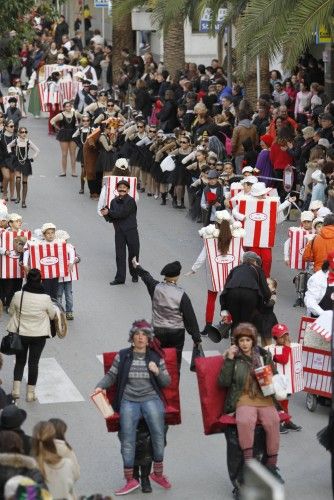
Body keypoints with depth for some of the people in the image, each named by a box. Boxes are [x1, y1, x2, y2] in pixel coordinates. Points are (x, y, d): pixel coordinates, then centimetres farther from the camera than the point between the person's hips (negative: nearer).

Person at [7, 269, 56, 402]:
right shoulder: (45, 298, -17)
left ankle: (16, 389, 7)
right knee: (33, 362, 9)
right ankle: (30, 392, 13)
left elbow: (10, 312, 1)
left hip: (20, 334, 1)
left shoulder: (18, 295, -15)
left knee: (20, 361, 16)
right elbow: (52, 315, -1)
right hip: (39, 335, -1)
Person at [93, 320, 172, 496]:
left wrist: (158, 372, -5)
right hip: (128, 400, 0)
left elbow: (166, 382, 14)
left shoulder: (156, 357, 13)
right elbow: (111, 375, 15)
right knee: (127, 438, -19)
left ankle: (158, 473, -6)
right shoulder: (122, 356, 11)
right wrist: (100, 386, -3)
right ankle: (130, 480, -15)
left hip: (151, 397, 0)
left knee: (158, 433, -23)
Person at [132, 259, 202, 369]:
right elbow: (190, 317, -11)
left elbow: (145, 276, 17)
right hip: (176, 334, -2)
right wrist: (197, 338, -4)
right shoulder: (181, 294, -14)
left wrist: (137, 266, 38)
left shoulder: (156, 288, -6)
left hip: (158, 332, 2)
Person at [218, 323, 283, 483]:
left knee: (272, 421, -30)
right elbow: (224, 382, 2)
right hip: (244, 399, -2)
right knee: (245, 421, -36)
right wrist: (229, 360, -4)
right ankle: (248, 463, -30)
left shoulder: (264, 356, 17)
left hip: (265, 398, 2)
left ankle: (271, 466, -20)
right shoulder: (233, 357, 12)